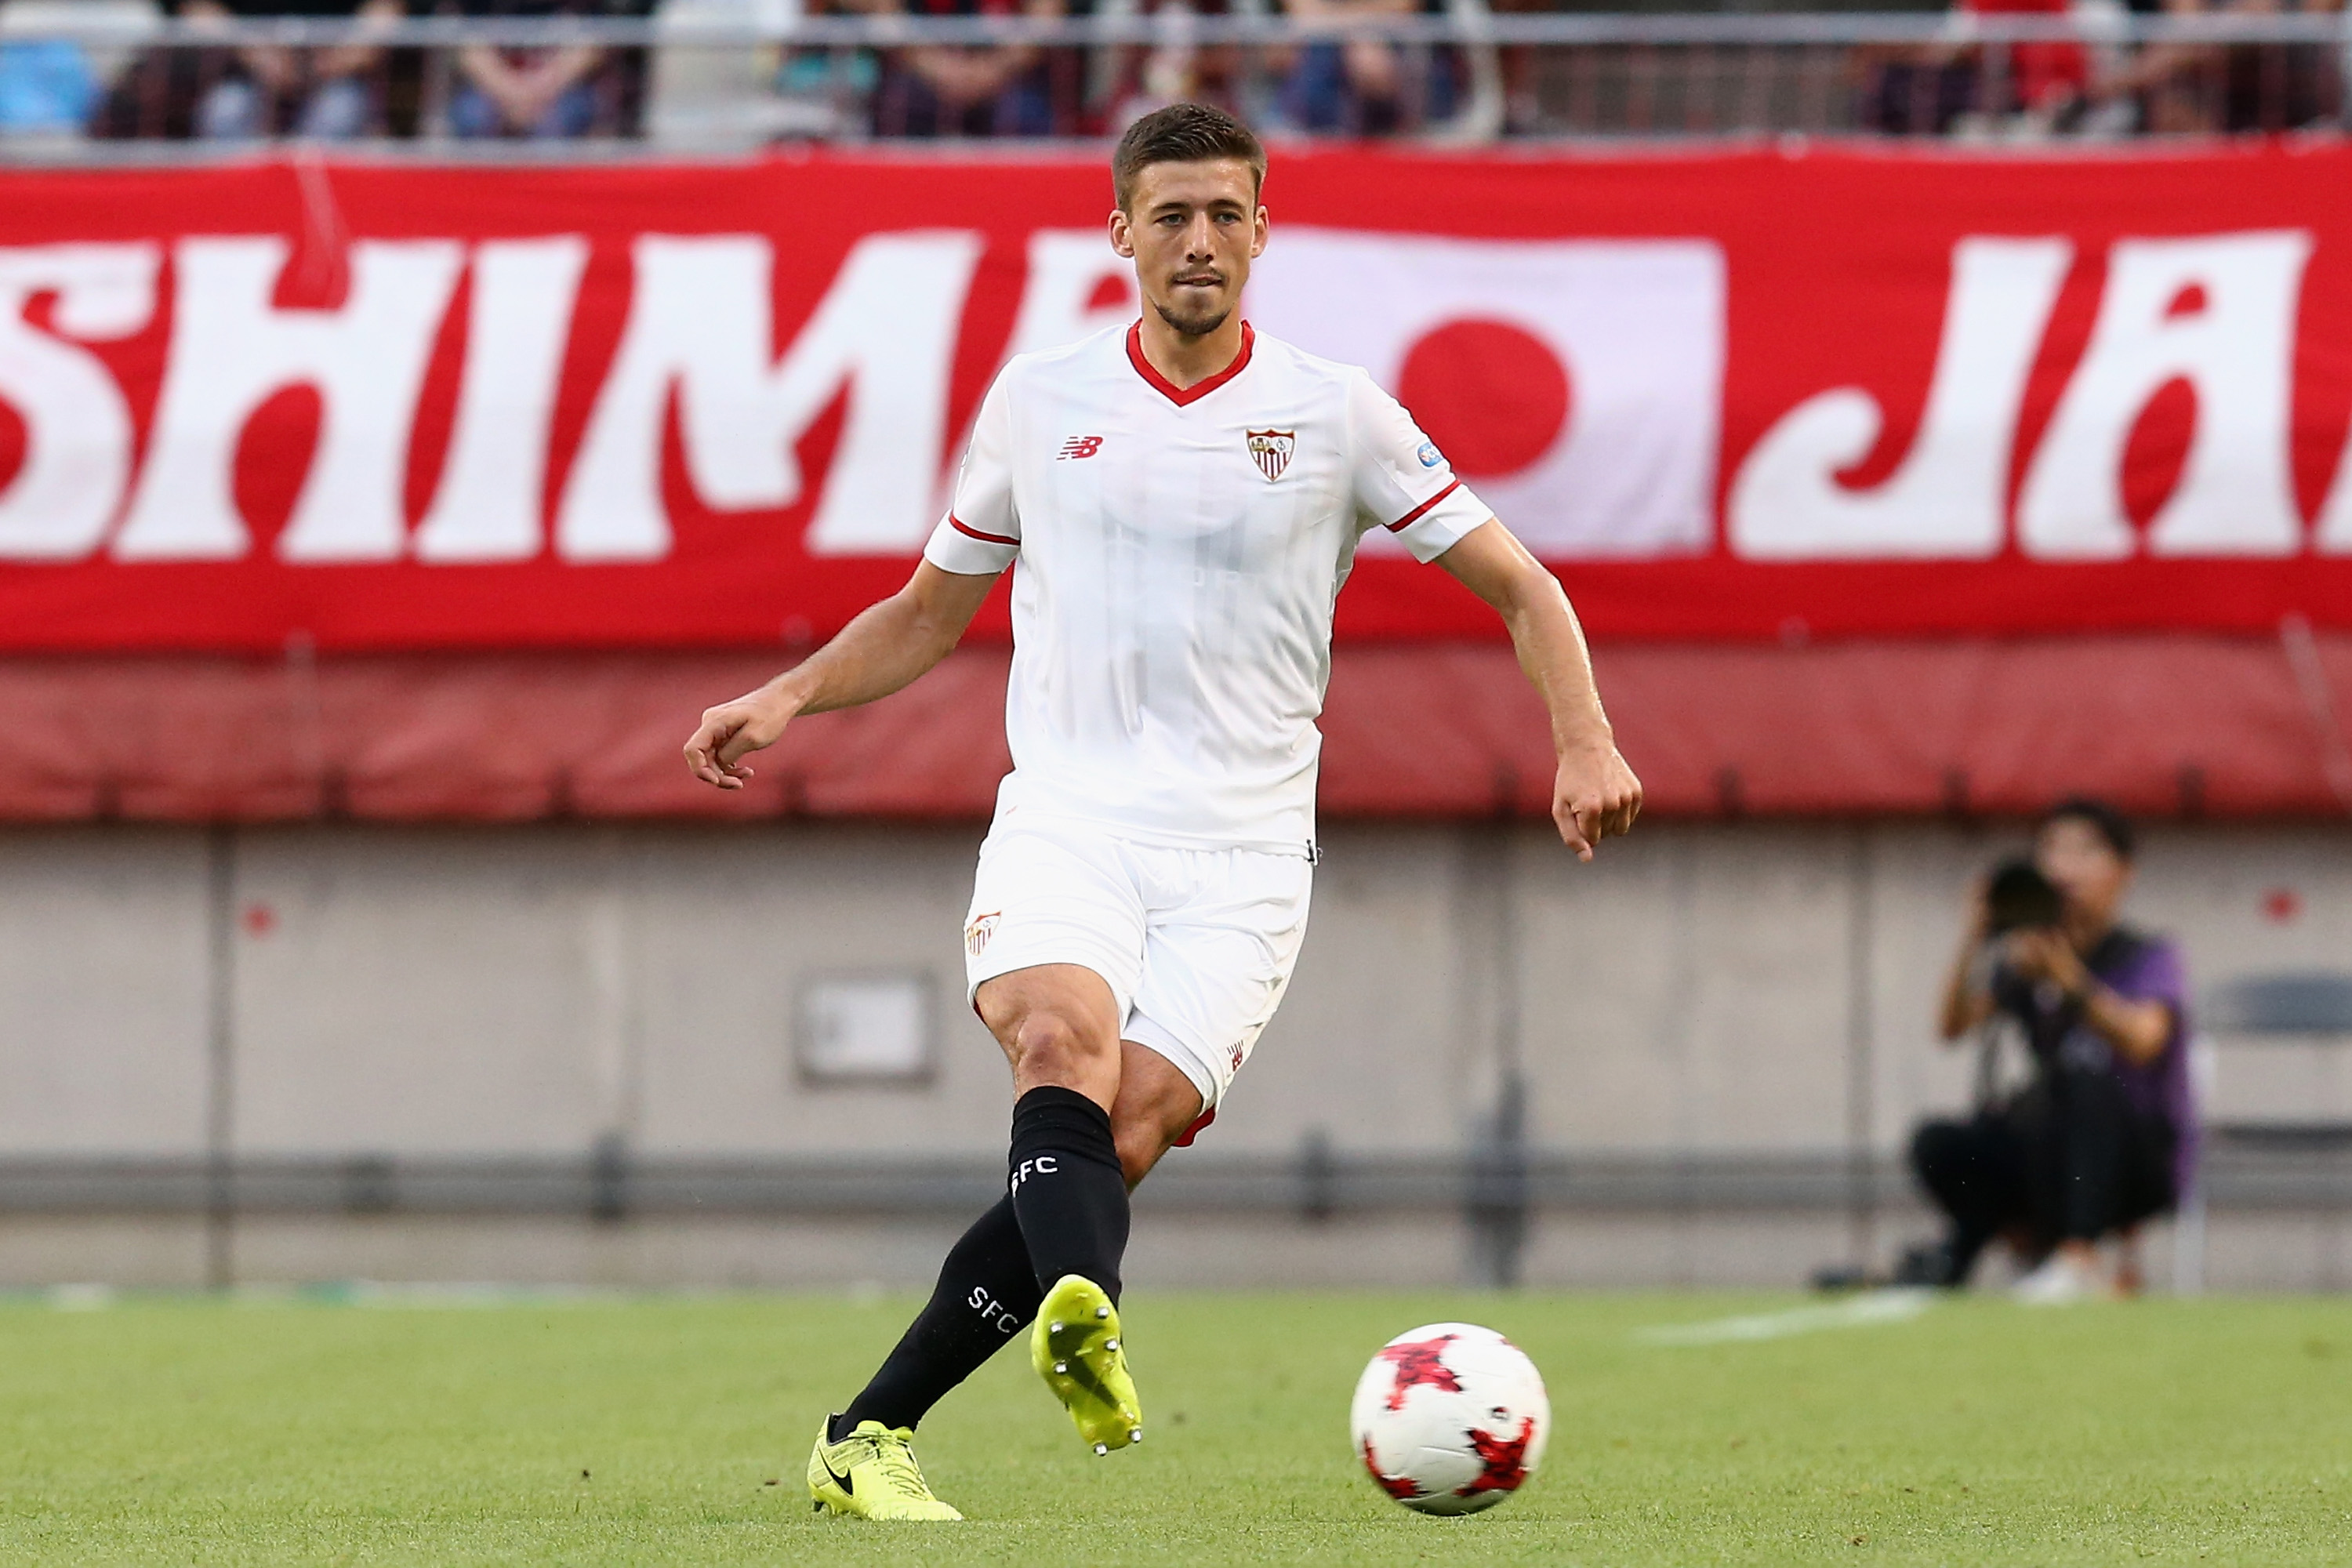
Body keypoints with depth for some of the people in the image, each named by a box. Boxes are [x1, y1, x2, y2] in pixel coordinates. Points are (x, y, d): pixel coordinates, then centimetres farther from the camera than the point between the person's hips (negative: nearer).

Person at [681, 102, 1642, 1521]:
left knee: (1128, 1135, -18)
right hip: (1065, 816, 1)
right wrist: (785, 699, 8)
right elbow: (930, 612, 23)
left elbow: (1521, 587, 9)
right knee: (1064, 1033, -31)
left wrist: (1585, 742, -7)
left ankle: (873, 1435, -12)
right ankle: (1082, 1317, -58)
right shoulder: (1038, 401, 11)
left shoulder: (1335, 415, 5)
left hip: (1243, 848, -1)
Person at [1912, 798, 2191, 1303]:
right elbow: (1955, 1026, -7)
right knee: (1939, 1144, -20)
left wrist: (2070, 981, -44)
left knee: (2082, 1077, -35)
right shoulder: (2022, 961, 8)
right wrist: (1977, 937, -22)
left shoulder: (2151, 959, -5)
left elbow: (2142, 1041, -27)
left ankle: (2077, 1260, -39)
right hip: (2050, 1164, 4)